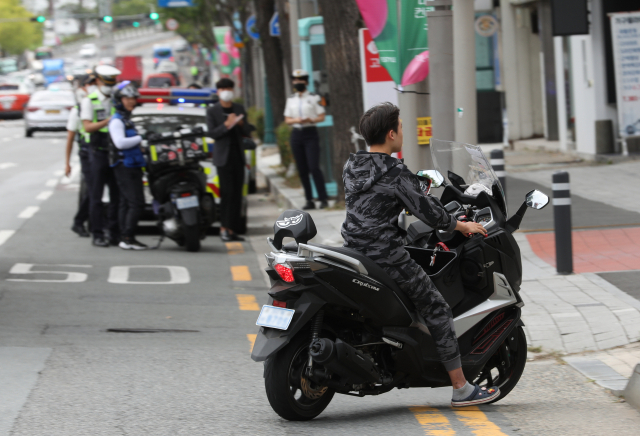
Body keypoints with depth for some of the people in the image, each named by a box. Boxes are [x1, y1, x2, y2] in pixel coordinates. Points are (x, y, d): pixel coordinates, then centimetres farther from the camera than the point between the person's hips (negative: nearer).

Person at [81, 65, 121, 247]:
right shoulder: (89, 101, 0)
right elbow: (88, 127, -11)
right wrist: (107, 121, -23)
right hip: (98, 152, -4)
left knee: (117, 195, 3)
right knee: (96, 196, -2)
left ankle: (115, 233, 8)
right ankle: (98, 234, 0)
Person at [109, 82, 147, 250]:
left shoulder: (127, 120, 20)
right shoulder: (117, 120, -12)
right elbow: (120, 142, -25)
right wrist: (140, 138, -17)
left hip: (132, 166, 10)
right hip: (125, 166, -10)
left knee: (126, 203, 10)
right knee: (136, 204, -14)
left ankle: (125, 238, 12)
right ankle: (128, 238, -14)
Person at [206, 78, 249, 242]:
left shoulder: (239, 109, 13)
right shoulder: (212, 111, 0)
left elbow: (247, 132, 12)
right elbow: (212, 133, -8)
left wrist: (241, 124, -9)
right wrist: (226, 125, -22)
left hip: (238, 156, 5)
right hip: (223, 157, -5)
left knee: (237, 194, 2)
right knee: (227, 192, -12)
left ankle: (231, 229, 5)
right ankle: (224, 228, -10)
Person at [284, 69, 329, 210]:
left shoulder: (314, 98, 1)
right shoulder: (291, 100, 13)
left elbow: (322, 117, 1)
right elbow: (287, 119, 12)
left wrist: (311, 120, -18)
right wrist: (296, 120, -9)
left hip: (310, 134, -4)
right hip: (296, 134, 4)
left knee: (314, 167, -14)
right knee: (302, 170, 3)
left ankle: (323, 199, -10)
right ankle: (309, 201, 8)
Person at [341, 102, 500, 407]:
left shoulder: (351, 167, 10)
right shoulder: (395, 173, -14)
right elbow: (425, 210, -13)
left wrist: (415, 185, 37)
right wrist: (461, 226, 3)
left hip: (354, 253, 8)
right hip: (386, 254, -8)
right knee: (437, 310, 1)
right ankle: (461, 388, 0)